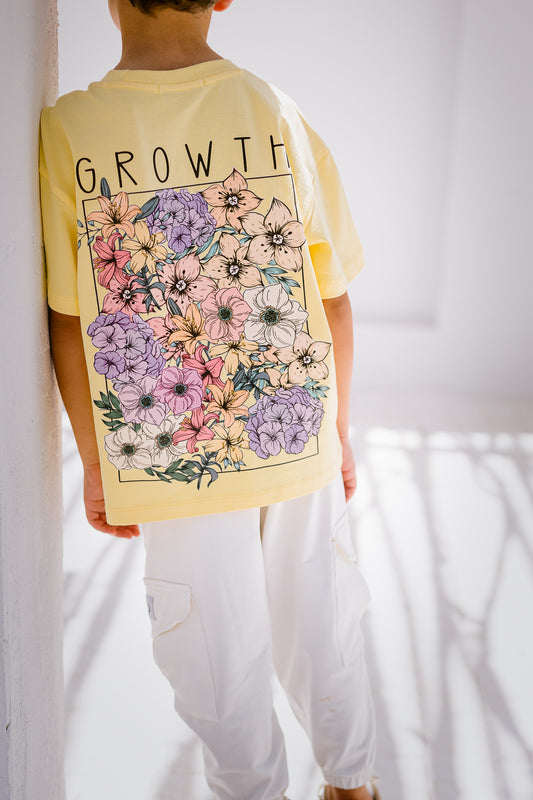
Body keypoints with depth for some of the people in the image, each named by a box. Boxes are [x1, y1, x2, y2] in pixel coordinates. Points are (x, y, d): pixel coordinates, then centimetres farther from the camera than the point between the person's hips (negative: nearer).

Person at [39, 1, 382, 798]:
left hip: (174, 459, -2)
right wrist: (337, 429, 12)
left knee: (220, 664, 18)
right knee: (322, 634, 22)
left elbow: (70, 328, -8)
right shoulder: (280, 116, -9)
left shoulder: (67, 132, -13)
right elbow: (334, 303, -3)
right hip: (296, 440, 2)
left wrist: (96, 466, 5)